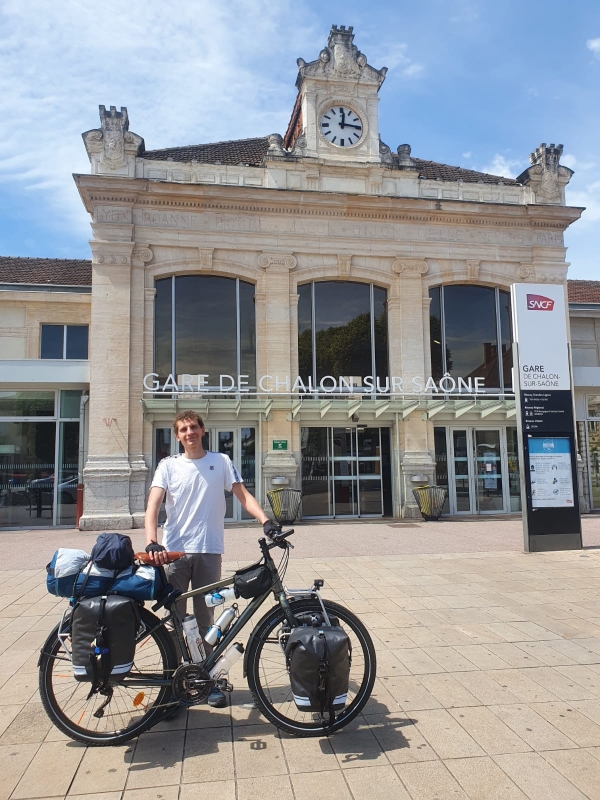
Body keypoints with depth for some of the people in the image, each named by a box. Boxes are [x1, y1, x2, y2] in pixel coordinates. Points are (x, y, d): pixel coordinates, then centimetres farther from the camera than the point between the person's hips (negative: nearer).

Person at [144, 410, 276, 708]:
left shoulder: (221, 461, 5)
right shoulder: (168, 465, 3)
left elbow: (243, 496, 1)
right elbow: (153, 505, -7)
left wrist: (266, 521, -16)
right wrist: (152, 543, -23)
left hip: (209, 551, 0)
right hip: (174, 552, 0)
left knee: (205, 619, 9)